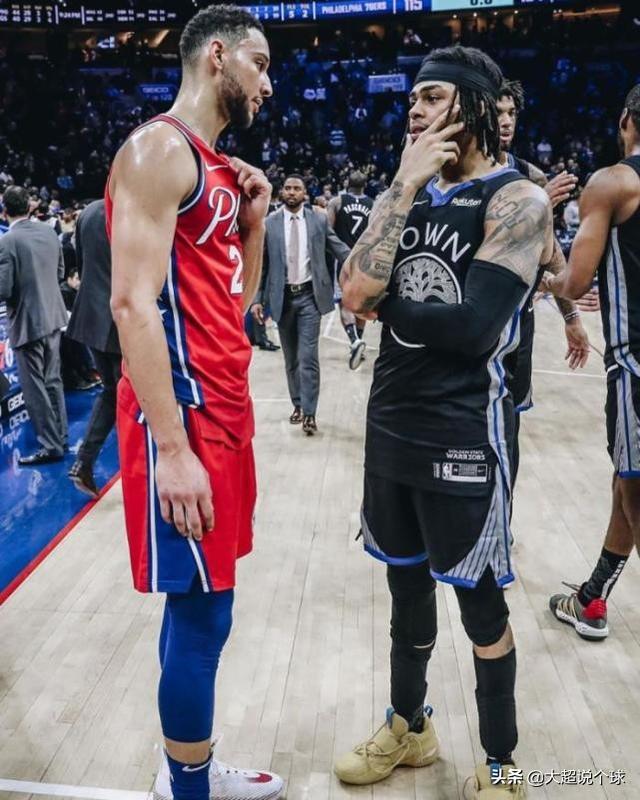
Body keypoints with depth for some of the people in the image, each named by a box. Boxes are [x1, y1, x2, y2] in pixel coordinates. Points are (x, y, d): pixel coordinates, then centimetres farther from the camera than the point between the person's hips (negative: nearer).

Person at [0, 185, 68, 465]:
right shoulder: (49, 231, 1)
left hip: (27, 321, -7)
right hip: (53, 315, 7)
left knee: (34, 387, 3)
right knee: (53, 380, 18)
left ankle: (51, 445, 8)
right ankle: (60, 435, 27)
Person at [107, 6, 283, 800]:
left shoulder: (221, 167, 18)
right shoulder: (160, 149, -10)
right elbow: (132, 303, -20)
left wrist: (255, 216, 8)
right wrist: (172, 447, -23)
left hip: (224, 407, 10)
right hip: (183, 417, -10)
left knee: (199, 606, 17)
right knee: (201, 614, 0)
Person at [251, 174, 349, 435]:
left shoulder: (319, 220, 2)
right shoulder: (269, 224, 2)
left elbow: (340, 250, 3)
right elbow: (260, 264, 3)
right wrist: (257, 298, -2)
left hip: (309, 296, -1)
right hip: (282, 297, 2)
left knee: (308, 356, -7)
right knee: (291, 357, 11)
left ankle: (309, 413, -2)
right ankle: (297, 404, 26)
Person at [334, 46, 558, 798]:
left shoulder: (518, 201, -11)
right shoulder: (404, 195, 8)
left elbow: (473, 328, -23)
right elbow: (355, 293, -9)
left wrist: (388, 304, -8)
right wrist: (406, 186, -10)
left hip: (465, 434, -6)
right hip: (391, 423, 6)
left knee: (479, 600, 9)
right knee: (406, 580, 20)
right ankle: (409, 725, 43)